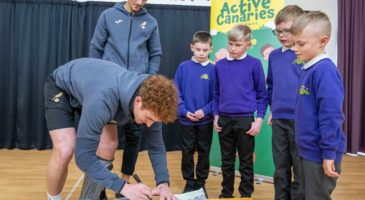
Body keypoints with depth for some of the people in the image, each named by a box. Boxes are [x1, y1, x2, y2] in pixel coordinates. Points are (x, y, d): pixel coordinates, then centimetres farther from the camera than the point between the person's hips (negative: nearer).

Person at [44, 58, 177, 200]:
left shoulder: (148, 95, -25)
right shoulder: (103, 99, -45)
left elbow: (155, 144, -13)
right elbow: (83, 156, -39)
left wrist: (163, 182, -25)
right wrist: (123, 187, -41)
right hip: (60, 87, -5)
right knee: (65, 151, -22)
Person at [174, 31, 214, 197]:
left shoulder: (213, 70, -4)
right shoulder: (183, 67, -3)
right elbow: (176, 93, -2)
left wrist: (205, 110, -16)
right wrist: (184, 111, -13)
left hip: (206, 120, 0)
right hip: (187, 120, 0)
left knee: (204, 152, 11)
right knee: (187, 152, 9)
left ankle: (201, 182, 26)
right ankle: (189, 182, 25)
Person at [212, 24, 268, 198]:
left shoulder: (254, 64, -4)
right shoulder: (220, 65, 5)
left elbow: (262, 94, -2)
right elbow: (216, 94, 11)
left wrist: (259, 119, -6)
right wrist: (216, 116, 6)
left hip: (245, 120, -3)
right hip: (224, 120, 3)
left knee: (246, 162, 9)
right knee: (227, 161, 15)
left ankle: (246, 194, 23)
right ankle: (226, 193, 30)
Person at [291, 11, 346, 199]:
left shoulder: (324, 70, -20)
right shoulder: (308, 69, 8)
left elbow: (330, 115, -24)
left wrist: (328, 154, -22)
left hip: (320, 154, -9)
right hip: (309, 150, 9)